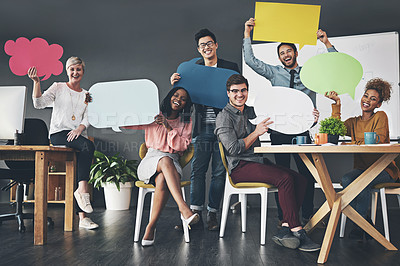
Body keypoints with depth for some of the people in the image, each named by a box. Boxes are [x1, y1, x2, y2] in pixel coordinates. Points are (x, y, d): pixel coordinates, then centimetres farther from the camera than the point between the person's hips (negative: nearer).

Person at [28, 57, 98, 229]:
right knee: (89, 147, -32)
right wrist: (36, 82, -15)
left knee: (77, 168, -15)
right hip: (59, 133, -3)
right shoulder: (58, 87, 12)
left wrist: (80, 128, -13)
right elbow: (39, 103, -1)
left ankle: (82, 217, -18)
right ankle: (83, 189, -29)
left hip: (77, 135, 3)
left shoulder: (86, 95, 21)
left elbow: (87, 118, 8)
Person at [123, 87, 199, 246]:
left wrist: (169, 128, -9)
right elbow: (126, 123, 10)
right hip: (151, 161, -1)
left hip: (173, 163, 1)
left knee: (163, 179, -38)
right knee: (166, 160, -39)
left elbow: (183, 146, 0)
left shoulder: (186, 122, 16)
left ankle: (151, 227, -31)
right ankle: (184, 209, -52)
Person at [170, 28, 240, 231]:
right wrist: (176, 84, -8)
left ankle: (212, 214, 14)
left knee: (219, 172, 4)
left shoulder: (231, 68, 7)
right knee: (197, 171, 0)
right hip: (202, 128, 1)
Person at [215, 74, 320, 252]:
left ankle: (285, 230, -19)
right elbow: (233, 149, -12)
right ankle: (297, 232, -20)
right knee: (285, 179, -27)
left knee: (300, 179, -14)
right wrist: (256, 133, -12)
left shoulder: (252, 112, 19)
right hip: (239, 167, -7)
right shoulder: (224, 117, -2)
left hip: (259, 162, 7)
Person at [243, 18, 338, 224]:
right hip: (279, 131, 0)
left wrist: (327, 43, 0)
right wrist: (247, 33, 4)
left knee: (307, 173, 2)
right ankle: (283, 218, 10)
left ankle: (307, 216, 14)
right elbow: (250, 60, 7)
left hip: (303, 130, 1)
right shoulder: (274, 73, 12)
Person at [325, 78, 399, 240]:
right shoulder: (354, 122, 15)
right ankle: (366, 222, -11)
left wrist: (354, 144, -22)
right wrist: (337, 105, -6)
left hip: (384, 169, -4)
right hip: (362, 168, 4)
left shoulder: (380, 116, 1)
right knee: (346, 180, -29)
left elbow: (378, 141, -13)